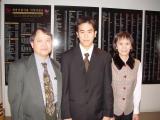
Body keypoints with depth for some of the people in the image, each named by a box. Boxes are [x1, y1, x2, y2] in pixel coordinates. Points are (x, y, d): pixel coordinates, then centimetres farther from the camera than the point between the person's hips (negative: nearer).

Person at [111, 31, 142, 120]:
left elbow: (137, 89, 1)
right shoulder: (109, 63, -13)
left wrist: (136, 111, 4)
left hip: (129, 110, 3)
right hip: (112, 109, -2)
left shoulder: (137, 64, -4)